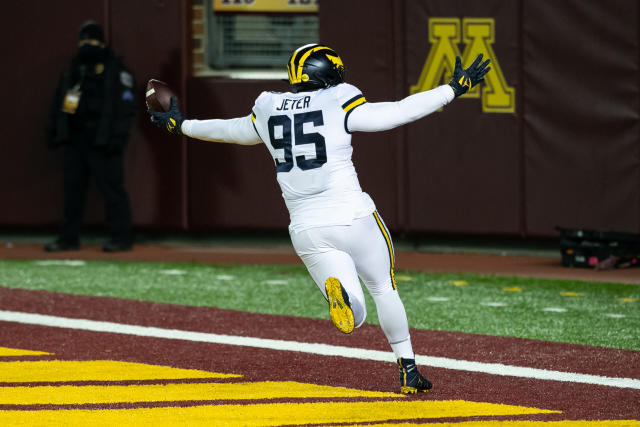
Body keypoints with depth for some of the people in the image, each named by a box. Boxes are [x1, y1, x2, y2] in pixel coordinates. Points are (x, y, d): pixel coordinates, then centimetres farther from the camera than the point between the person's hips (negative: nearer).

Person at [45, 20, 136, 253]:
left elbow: (125, 105, -9)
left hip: (102, 141, -7)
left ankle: (121, 237, -4)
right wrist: (53, 131, 14)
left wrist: (118, 136, -17)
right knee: (72, 188, 8)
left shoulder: (115, 69, -2)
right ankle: (69, 238, 15)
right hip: (74, 140, 7)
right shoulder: (72, 71, 19)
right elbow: (59, 103, 23)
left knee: (112, 188, -7)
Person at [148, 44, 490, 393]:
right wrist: (454, 89, 1)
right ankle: (409, 370, 18)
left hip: (306, 230, 3)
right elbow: (398, 113, -7)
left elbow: (229, 130, 25)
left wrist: (181, 126, 44)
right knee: (385, 290, 19)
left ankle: (336, 290, -32)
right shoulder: (338, 105, -4)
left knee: (353, 317, 2)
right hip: (352, 218, -3)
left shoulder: (269, 112, 9)